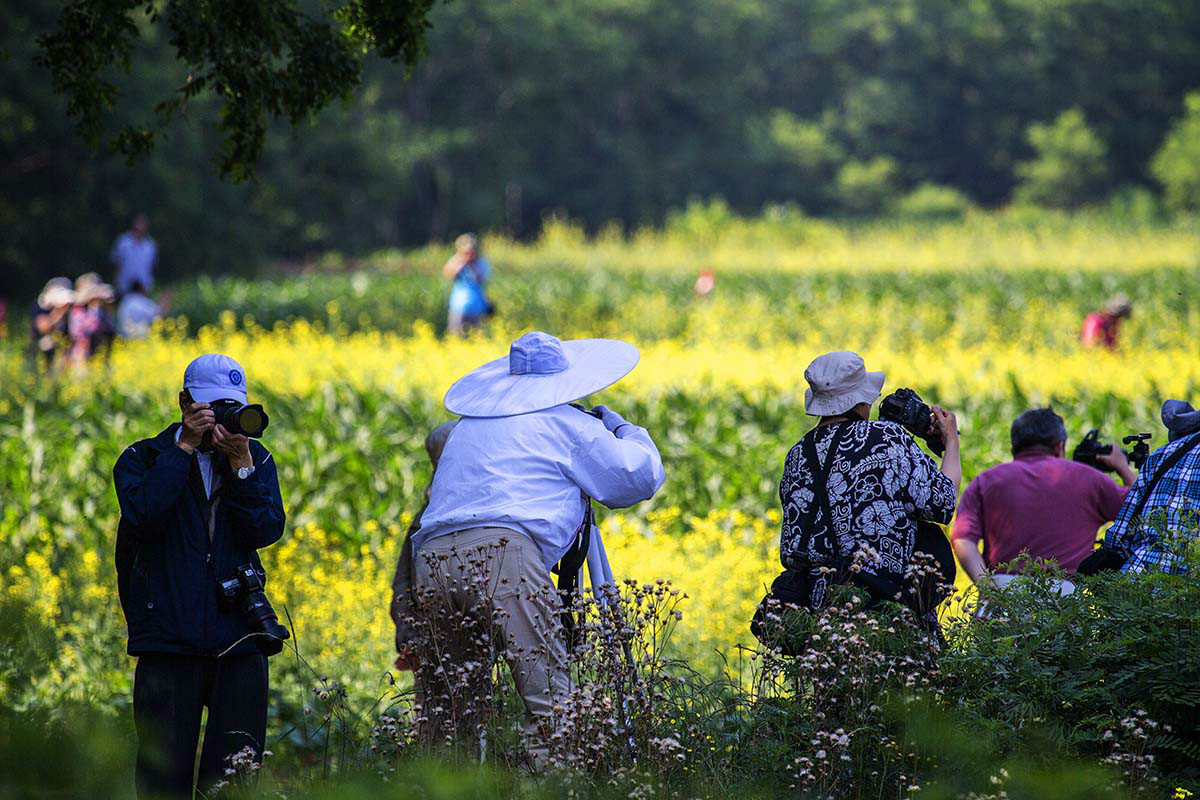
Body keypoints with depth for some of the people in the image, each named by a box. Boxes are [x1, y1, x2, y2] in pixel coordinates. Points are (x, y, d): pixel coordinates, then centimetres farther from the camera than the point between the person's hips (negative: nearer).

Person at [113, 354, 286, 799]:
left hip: (238, 641, 2)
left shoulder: (256, 460, 11)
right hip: (169, 641, -2)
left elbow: (267, 530, -4)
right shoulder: (143, 459, 6)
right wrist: (184, 447, -13)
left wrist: (239, 462, -13)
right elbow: (142, 512, -15)